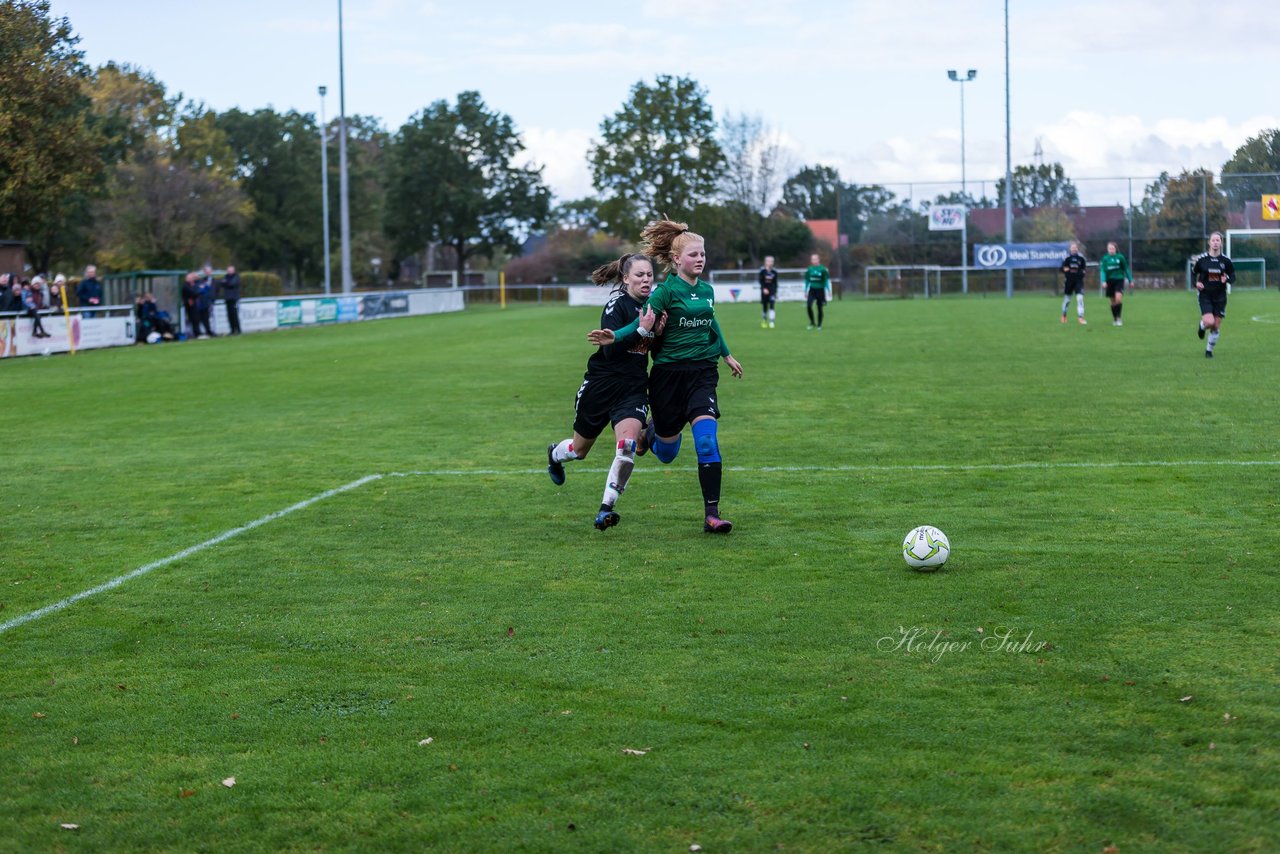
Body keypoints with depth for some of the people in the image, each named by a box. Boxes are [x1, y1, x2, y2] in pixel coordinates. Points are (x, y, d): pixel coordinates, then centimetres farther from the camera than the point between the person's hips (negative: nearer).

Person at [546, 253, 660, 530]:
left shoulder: (652, 305, 3)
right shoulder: (617, 305, -15)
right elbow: (610, 349, -24)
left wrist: (659, 333, -9)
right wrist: (642, 330, -31)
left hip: (633, 388, 4)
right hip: (601, 385, -4)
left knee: (628, 445, -22)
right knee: (579, 450, 16)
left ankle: (605, 510, -15)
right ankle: (555, 454, 53)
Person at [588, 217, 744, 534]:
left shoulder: (706, 290, 9)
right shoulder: (667, 290, -8)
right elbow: (643, 323, -16)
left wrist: (727, 355, 40)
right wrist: (615, 336, -34)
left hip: (702, 373, 3)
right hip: (668, 374, -3)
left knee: (707, 439, -17)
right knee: (666, 453, 9)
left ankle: (711, 514, -16)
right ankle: (648, 433, 48)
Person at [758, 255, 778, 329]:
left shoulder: (774, 272, 2)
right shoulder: (762, 271, -5)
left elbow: (775, 283, 9)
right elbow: (761, 281, -7)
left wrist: (775, 292, 7)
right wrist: (764, 289, -21)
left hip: (772, 290, 1)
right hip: (764, 291, -1)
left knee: (772, 305, -15)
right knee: (764, 307, 8)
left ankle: (771, 322, -17)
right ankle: (764, 322, 27)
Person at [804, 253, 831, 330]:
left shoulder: (823, 269, -5)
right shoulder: (809, 270, 4)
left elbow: (826, 281, -2)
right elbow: (807, 281, 12)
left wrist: (828, 291, -8)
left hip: (820, 290, -2)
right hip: (812, 290, 2)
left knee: (820, 308, 3)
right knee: (808, 305, -16)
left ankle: (819, 325, 16)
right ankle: (812, 322, 1)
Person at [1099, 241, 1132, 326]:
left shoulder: (1120, 257, -2)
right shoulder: (1105, 258, 0)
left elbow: (1126, 269, 7)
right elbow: (1103, 270, -3)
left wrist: (1130, 280, 11)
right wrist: (1104, 281, -17)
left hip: (1119, 280, -2)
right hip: (1110, 281, 2)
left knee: (1118, 298, -20)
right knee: (1113, 301, 7)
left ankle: (1118, 317, -9)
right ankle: (1114, 319, 21)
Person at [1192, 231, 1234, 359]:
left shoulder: (1225, 260, -4)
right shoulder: (1202, 259, -6)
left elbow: (1233, 276, 5)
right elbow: (1194, 273, 9)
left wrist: (1227, 279, -17)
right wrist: (1196, 283, -9)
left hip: (1220, 297, 2)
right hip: (1205, 296, -2)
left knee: (1216, 326, 4)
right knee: (1209, 322, -20)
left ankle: (1209, 350, 24)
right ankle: (1202, 326, 18)